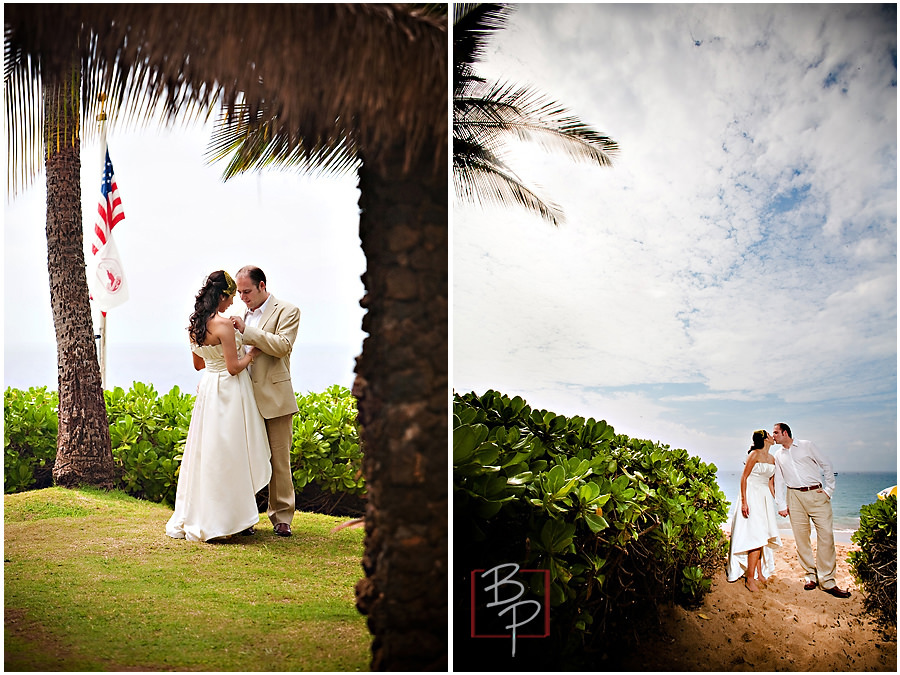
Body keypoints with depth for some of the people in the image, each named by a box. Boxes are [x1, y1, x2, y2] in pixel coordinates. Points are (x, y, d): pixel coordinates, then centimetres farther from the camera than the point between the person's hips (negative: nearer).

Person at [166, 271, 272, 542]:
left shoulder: (196, 324, 7)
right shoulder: (223, 324, -18)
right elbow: (234, 367, -18)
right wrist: (252, 354, -1)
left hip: (208, 390, 8)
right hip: (229, 394, -8)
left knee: (207, 454, 15)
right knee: (229, 456, 0)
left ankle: (193, 518, 22)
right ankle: (229, 518, 8)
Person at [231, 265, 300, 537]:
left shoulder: (287, 311, -2)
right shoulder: (246, 316, 17)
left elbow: (282, 346, -17)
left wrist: (246, 330, -17)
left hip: (275, 398, -5)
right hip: (248, 398, 5)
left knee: (279, 460, 1)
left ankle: (281, 517, 11)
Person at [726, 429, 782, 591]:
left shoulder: (772, 459, 14)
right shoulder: (755, 454, -9)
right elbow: (744, 478, -12)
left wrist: (774, 501, 17)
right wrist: (744, 501, -18)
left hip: (765, 498, 8)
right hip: (752, 496, -8)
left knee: (763, 537, 7)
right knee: (756, 537, -13)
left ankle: (760, 574, 16)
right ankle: (750, 578, -11)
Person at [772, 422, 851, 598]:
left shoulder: (807, 446, 6)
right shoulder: (778, 456, 16)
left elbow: (826, 465, 8)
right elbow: (779, 481, 16)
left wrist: (829, 489, 1)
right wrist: (781, 505, 7)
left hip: (817, 494, -3)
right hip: (795, 496, 3)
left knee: (826, 534, -9)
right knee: (801, 537, -1)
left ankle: (827, 581, -6)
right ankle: (811, 576, 9)